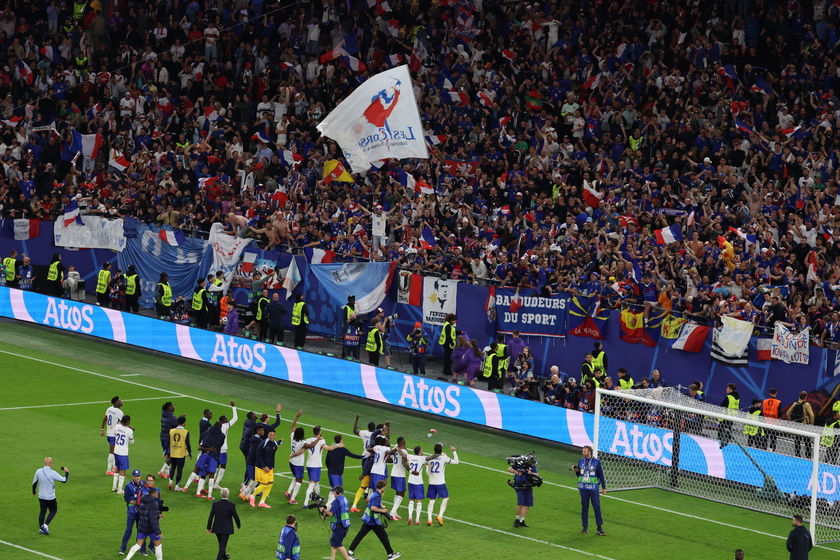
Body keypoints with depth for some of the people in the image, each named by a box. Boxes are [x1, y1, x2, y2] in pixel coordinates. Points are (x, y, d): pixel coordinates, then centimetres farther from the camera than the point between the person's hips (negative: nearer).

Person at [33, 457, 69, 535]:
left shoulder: (38, 471, -5)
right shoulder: (52, 473, -19)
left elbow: (34, 483, 6)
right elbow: (64, 480, -13)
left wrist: (34, 492, 23)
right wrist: (67, 472, 5)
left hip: (41, 496, 5)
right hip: (50, 497, -5)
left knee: (42, 511, 16)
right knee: (53, 511, 13)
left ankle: (41, 529, 18)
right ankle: (45, 525, -1)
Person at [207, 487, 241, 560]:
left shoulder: (215, 504, -9)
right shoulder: (231, 505, -16)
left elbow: (211, 517, -6)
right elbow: (236, 516, -7)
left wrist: (209, 528, 3)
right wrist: (239, 525, 11)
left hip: (217, 528, 4)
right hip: (226, 529, -4)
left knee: (221, 544, 23)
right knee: (223, 545, 1)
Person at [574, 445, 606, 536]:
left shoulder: (596, 462, -2)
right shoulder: (581, 461, 9)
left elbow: (601, 475, 2)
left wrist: (604, 487, 1)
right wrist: (577, 471, -5)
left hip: (593, 488, -3)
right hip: (583, 488, 3)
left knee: (597, 507, -6)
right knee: (584, 507, 5)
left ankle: (600, 527, -1)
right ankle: (585, 527, 13)